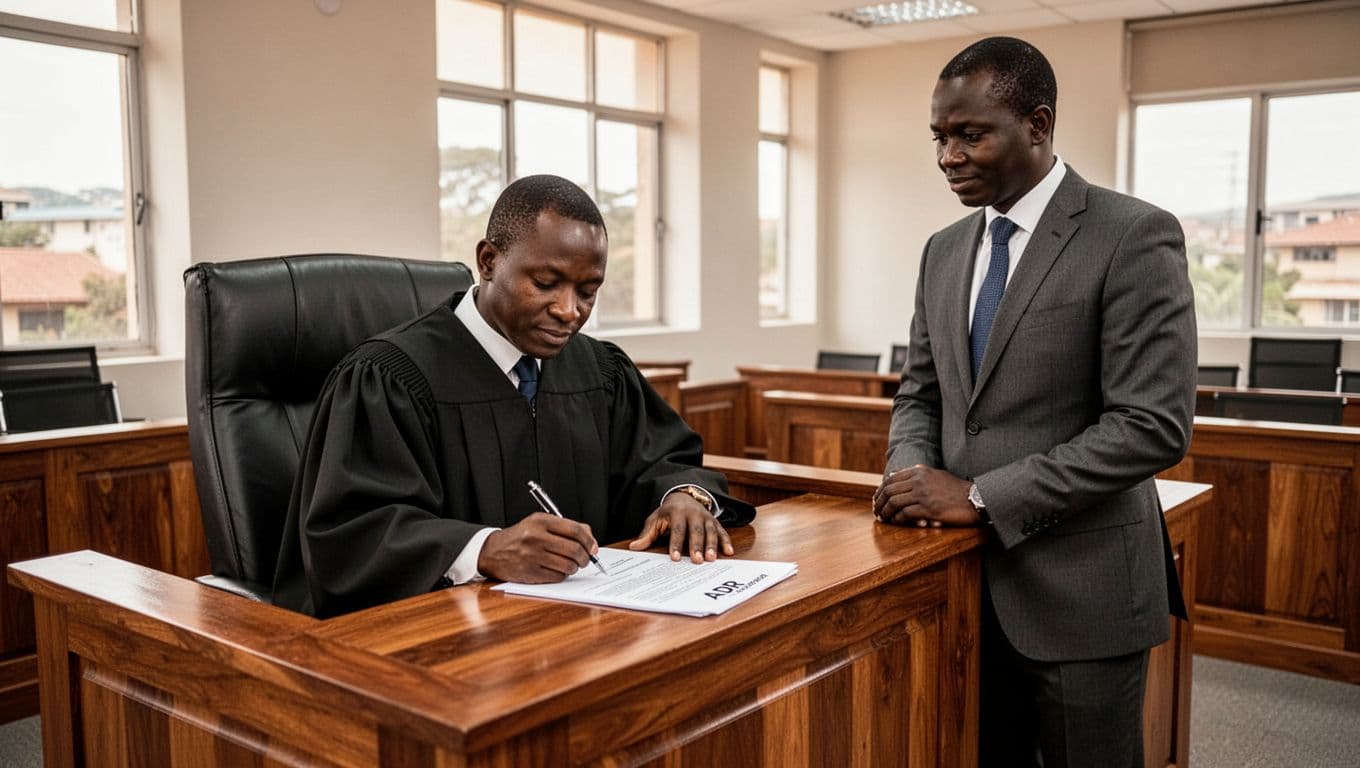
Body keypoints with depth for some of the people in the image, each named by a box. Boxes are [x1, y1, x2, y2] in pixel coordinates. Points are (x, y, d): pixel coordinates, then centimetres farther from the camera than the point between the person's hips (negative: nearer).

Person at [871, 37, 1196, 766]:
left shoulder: (1134, 237, -12)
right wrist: (912, 474, -8)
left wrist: (980, 496, -20)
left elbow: (1153, 425, -19)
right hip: (968, 573, 6)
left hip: (1078, 587, -5)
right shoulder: (944, 250, 8)